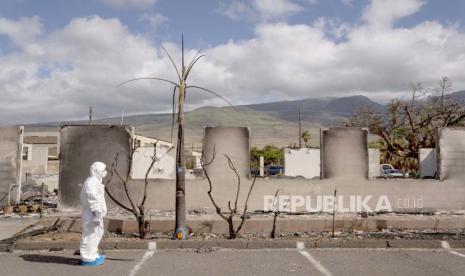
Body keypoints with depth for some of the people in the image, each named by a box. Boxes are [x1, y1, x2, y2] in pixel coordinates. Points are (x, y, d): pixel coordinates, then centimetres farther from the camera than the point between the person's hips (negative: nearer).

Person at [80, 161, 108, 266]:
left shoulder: (96, 182, 17)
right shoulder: (91, 182, -18)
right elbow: (93, 200, -23)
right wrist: (97, 214, -24)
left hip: (96, 214, 11)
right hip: (91, 214, -11)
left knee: (97, 233, 19)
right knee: (90, 235, -4)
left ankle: (93, 255, 30)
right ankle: (87, 258, 4)